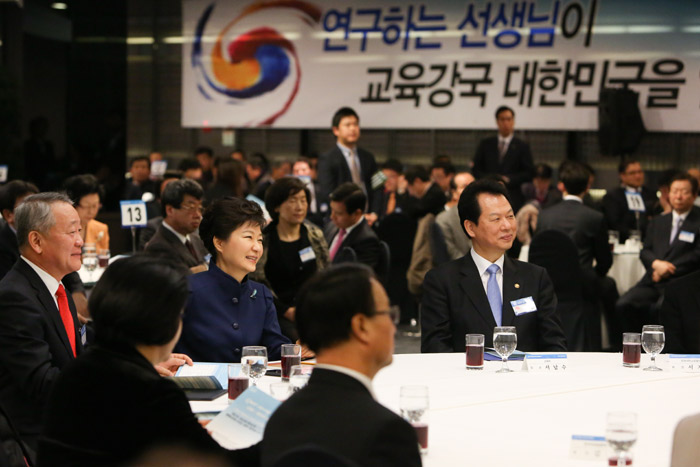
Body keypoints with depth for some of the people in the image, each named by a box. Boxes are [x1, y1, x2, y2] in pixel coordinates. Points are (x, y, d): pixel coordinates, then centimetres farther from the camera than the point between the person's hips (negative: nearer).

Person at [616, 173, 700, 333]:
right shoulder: (658, 222, 24)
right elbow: (645, 251, 17)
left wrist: (668, 269, -8)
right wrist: (656, 263, -7)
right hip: (653, 281, 5)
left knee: (660, 309, -35)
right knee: (623, 305, -20)